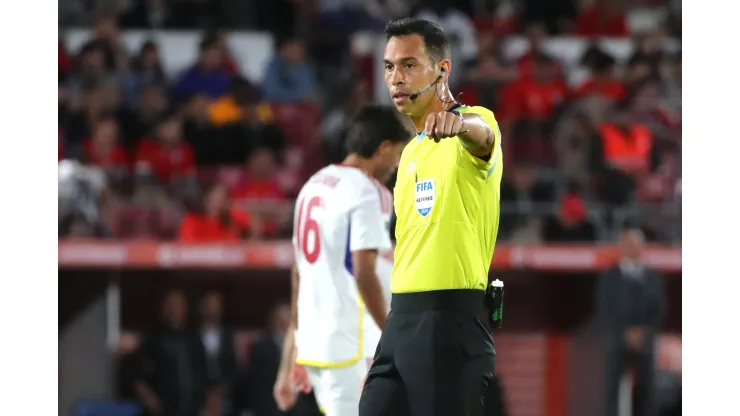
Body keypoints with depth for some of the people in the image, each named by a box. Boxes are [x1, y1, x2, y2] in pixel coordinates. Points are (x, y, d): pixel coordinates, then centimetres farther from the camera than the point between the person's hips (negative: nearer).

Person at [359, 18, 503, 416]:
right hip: (402, 315, 9)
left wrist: (458, 122, -57)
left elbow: (481, 133, -33)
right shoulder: (412, 151, 21)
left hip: (451, 315, -9)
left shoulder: (473, 122, -6)